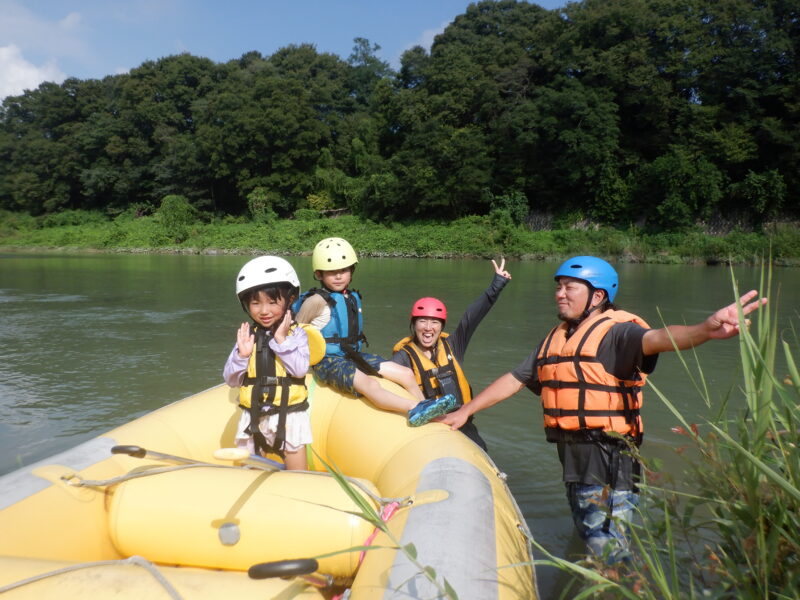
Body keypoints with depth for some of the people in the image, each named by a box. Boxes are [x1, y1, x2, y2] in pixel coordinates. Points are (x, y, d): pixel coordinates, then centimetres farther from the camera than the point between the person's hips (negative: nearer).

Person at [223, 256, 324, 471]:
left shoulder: (296, 334, -6)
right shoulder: (247, 336, 2)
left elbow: (300, 369, -21)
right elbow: (231, 380, 2)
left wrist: (282, 340, -22)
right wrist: (242, 355, -14)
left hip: (289, 417, -3)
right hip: (253, 418, 3)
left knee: (297, 473, 10)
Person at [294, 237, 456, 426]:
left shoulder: (353, 297, 11)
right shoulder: (318, 300, -11)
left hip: (352, 356, 9)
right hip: (328, 361, -9)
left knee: (406, 373, 0)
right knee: (370, 385, -34)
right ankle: (415, 410, -51)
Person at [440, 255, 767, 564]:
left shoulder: (616, 331, -10)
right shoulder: (556, 338, 14)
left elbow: (655, 339, -31)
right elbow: (515, 379, 19)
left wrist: (704, 330, -54)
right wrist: (465, 411, 20)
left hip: (608, 460, -8)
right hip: (572, 457, 8)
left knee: (609, 553, -5)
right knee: (587, 538, 22)